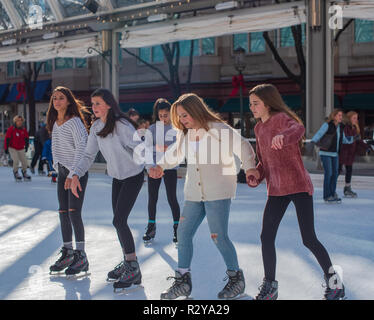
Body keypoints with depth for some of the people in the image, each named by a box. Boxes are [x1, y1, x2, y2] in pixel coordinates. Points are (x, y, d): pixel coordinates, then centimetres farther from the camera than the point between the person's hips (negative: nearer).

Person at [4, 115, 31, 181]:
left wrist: (26, 146, 16)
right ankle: (16, 173, 6)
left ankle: (24, 173, 21)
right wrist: (6, 148, -8)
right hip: (12, 148, -4)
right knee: (16, 161, -17)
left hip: (21, 149, 4)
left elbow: (26, 138, 14)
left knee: (24, 161, -2)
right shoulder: (11, 129, -12)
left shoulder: (23, 130, 1)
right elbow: (7, 139, -8)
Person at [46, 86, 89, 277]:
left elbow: (82, 147, -23)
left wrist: (73, 174, -26)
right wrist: (56, 165, 12)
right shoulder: (55, 123, 11)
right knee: (63, 212, 8)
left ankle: (81, 257, -7)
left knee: (74, 212, -12)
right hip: (62, 171, 8)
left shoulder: (74, 122, -13)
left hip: (78, 171, -8)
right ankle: (67, 252, 17)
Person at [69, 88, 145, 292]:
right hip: (117, 177, 8)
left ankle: (133, 270, -3)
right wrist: (76, 175, -12)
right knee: (119, 221, 13)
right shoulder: (96, 127, -1)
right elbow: (89, 155, 2)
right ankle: (127, 262, 31)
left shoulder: (122, 125, -24)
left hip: (133, 176, -8)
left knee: (119, 220, -13)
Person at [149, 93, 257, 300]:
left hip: (218, 192, -7)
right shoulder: (184, 134, 9)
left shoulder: (219, 129, -10)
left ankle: (236, 277, 13)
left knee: (218, 236, -8)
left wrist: (249, 168, -24)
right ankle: (183, 281, 15)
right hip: (194, 193, 7)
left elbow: (243, 147, -9)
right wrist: (160, 166, 6)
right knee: (184, 233, 4)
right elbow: (174, 154, 23)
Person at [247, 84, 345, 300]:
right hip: (276, 190, 7)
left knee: (309, 240, -5)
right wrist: (256, 178, -2)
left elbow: (298, 129, -36)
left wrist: (283, 136, -59)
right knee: (266, 237, 1)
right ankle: (270, 287, 15)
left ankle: (333, 280, 17)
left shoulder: (281, 118, -12)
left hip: (299, 186, -7)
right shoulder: (259, 128, 12)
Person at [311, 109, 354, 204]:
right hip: (325, 153, -6)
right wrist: (313, 141, -38)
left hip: (335, 154, 6)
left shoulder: (340, 127, 8)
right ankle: (327, 196, -1)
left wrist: (352, 139, 8)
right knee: (328, 173, -9)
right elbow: (319, 134, -21)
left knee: (335, 173, 7)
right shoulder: (327, 125, -11)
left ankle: (332, 194, 21)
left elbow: (343, 139, 19)